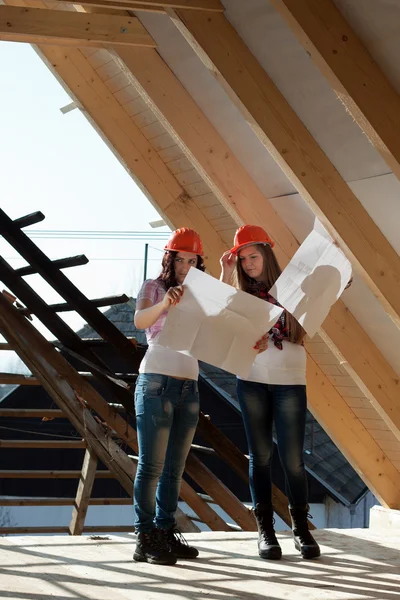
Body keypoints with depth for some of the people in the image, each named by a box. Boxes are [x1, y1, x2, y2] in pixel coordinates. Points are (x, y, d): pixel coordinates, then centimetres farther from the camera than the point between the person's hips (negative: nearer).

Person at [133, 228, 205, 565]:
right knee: (152, 465, -8)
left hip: (189, 388, 6)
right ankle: (145, 540, -6)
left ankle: (166, 532, 11)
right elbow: (140, 321, -20)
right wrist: (164, 303, -38)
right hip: (156, 383, -6)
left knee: (175, 468, 7)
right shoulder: (153, 288, 1)